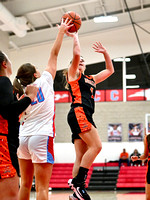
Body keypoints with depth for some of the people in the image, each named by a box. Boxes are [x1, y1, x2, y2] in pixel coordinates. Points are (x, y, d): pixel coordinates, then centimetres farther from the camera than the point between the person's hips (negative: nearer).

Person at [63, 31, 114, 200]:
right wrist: (74, 36, 7)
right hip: (78, 113, -8)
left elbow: (110, 70, 36)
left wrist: (105, 52, 30)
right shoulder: (73, 73, 9)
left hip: (85, 117, 8)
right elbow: (76, 53, -7)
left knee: (81, 157, -2)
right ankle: (77, 181, -22)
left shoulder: (91, 79, 29)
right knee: (96, 146, -21)